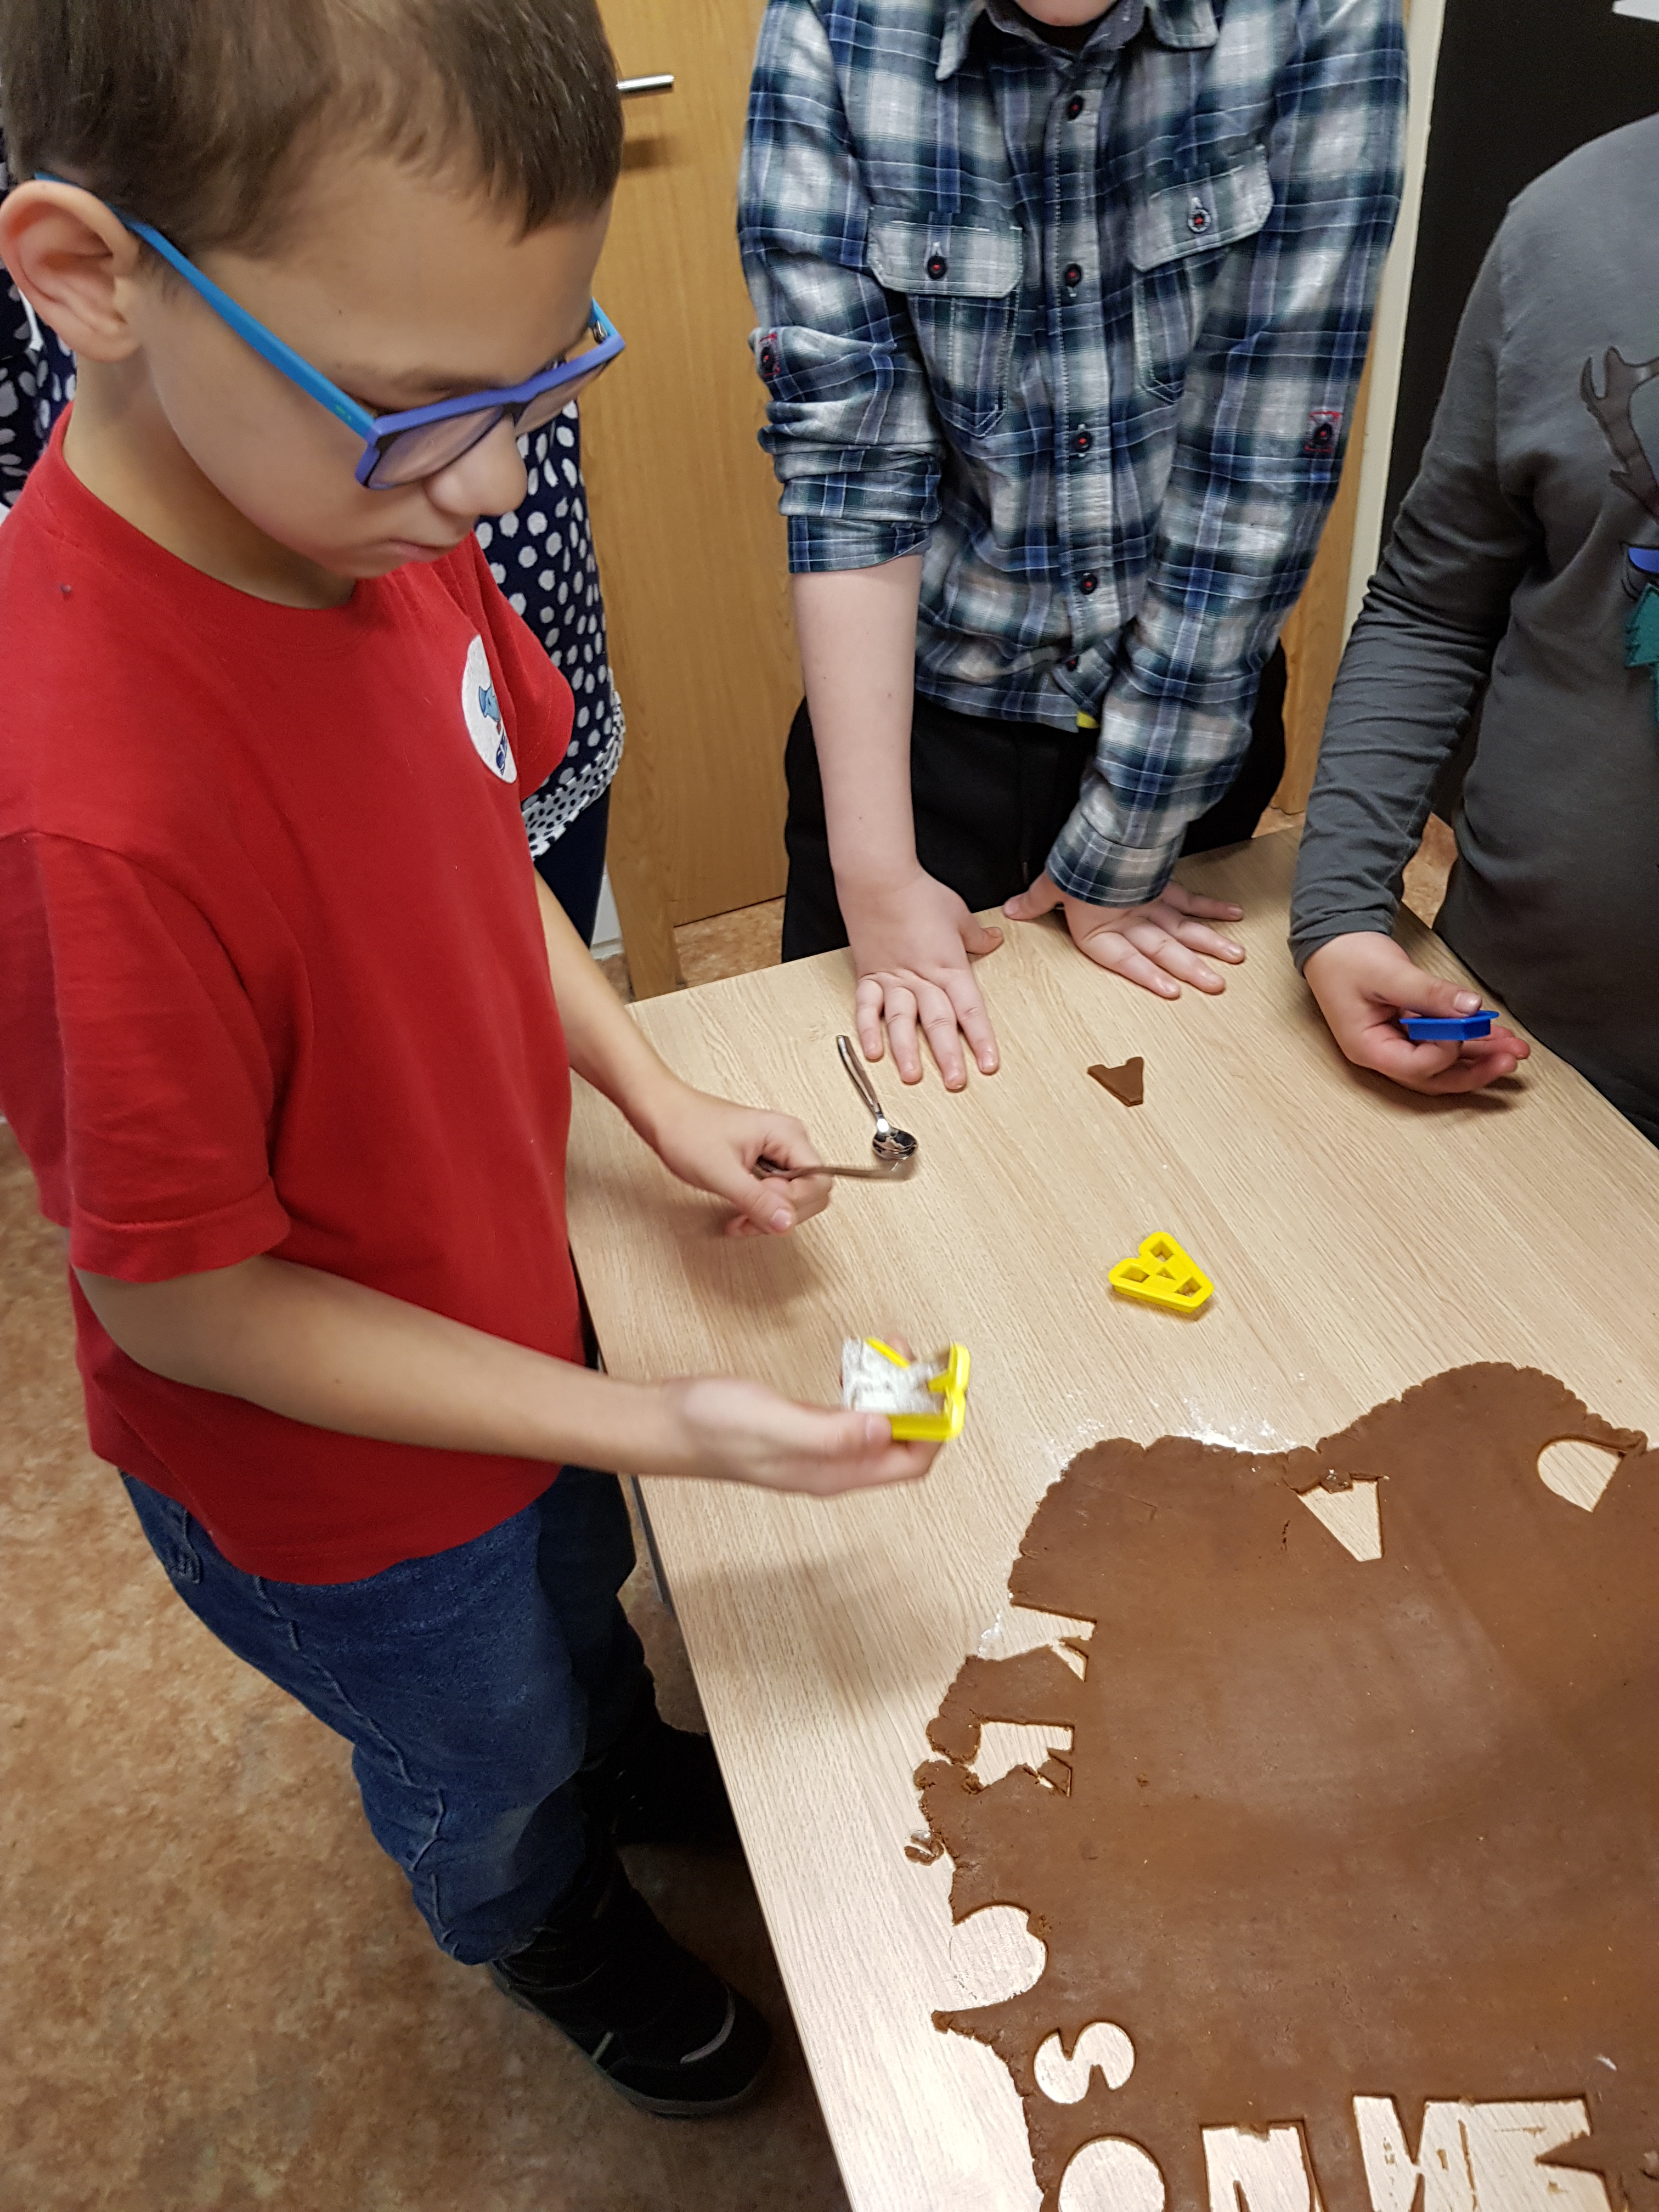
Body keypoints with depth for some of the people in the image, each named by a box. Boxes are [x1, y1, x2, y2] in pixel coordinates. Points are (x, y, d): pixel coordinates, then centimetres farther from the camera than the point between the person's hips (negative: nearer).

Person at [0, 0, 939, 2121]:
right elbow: (185, 1303, -28)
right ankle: (544, 1919, 64)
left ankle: (624, 1756, 71)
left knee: (575, 1586, 36)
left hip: (506, 1291, 6)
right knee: (482, 1745, 28)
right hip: (337, 1478, -5)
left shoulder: (376, 505, -15)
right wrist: (659, 1426, -27)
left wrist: (659, 1098, -8)